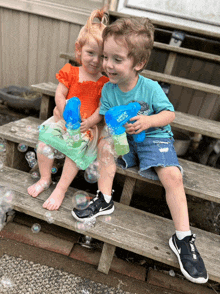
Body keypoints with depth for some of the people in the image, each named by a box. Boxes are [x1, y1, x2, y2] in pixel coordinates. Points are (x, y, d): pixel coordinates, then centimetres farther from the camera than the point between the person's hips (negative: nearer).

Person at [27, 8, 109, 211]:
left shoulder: (104, 82, -2)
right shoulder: (70, 72, 3)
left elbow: (102, 109, -8)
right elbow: (59, 95, -4)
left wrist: (89, 123, -22)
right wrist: (66, 113, -19)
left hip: (88, 124, -2)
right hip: (64, 118, 3)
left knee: (76, 148, -25)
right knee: (44, 140, -15)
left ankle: (61, 189, -9)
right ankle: (45, 179, 7)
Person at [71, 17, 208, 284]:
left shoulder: (151, 88, -14)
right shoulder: (108, 89, -4)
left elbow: (170, 114, -10)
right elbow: (105, 117, 0)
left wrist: (149, 121, -27)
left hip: (155, 139, -3)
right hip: (124, 139, 4)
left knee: (172, 175, -25)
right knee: (105, 145, -24)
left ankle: (183, 238, -15)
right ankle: (104, 199, -9)